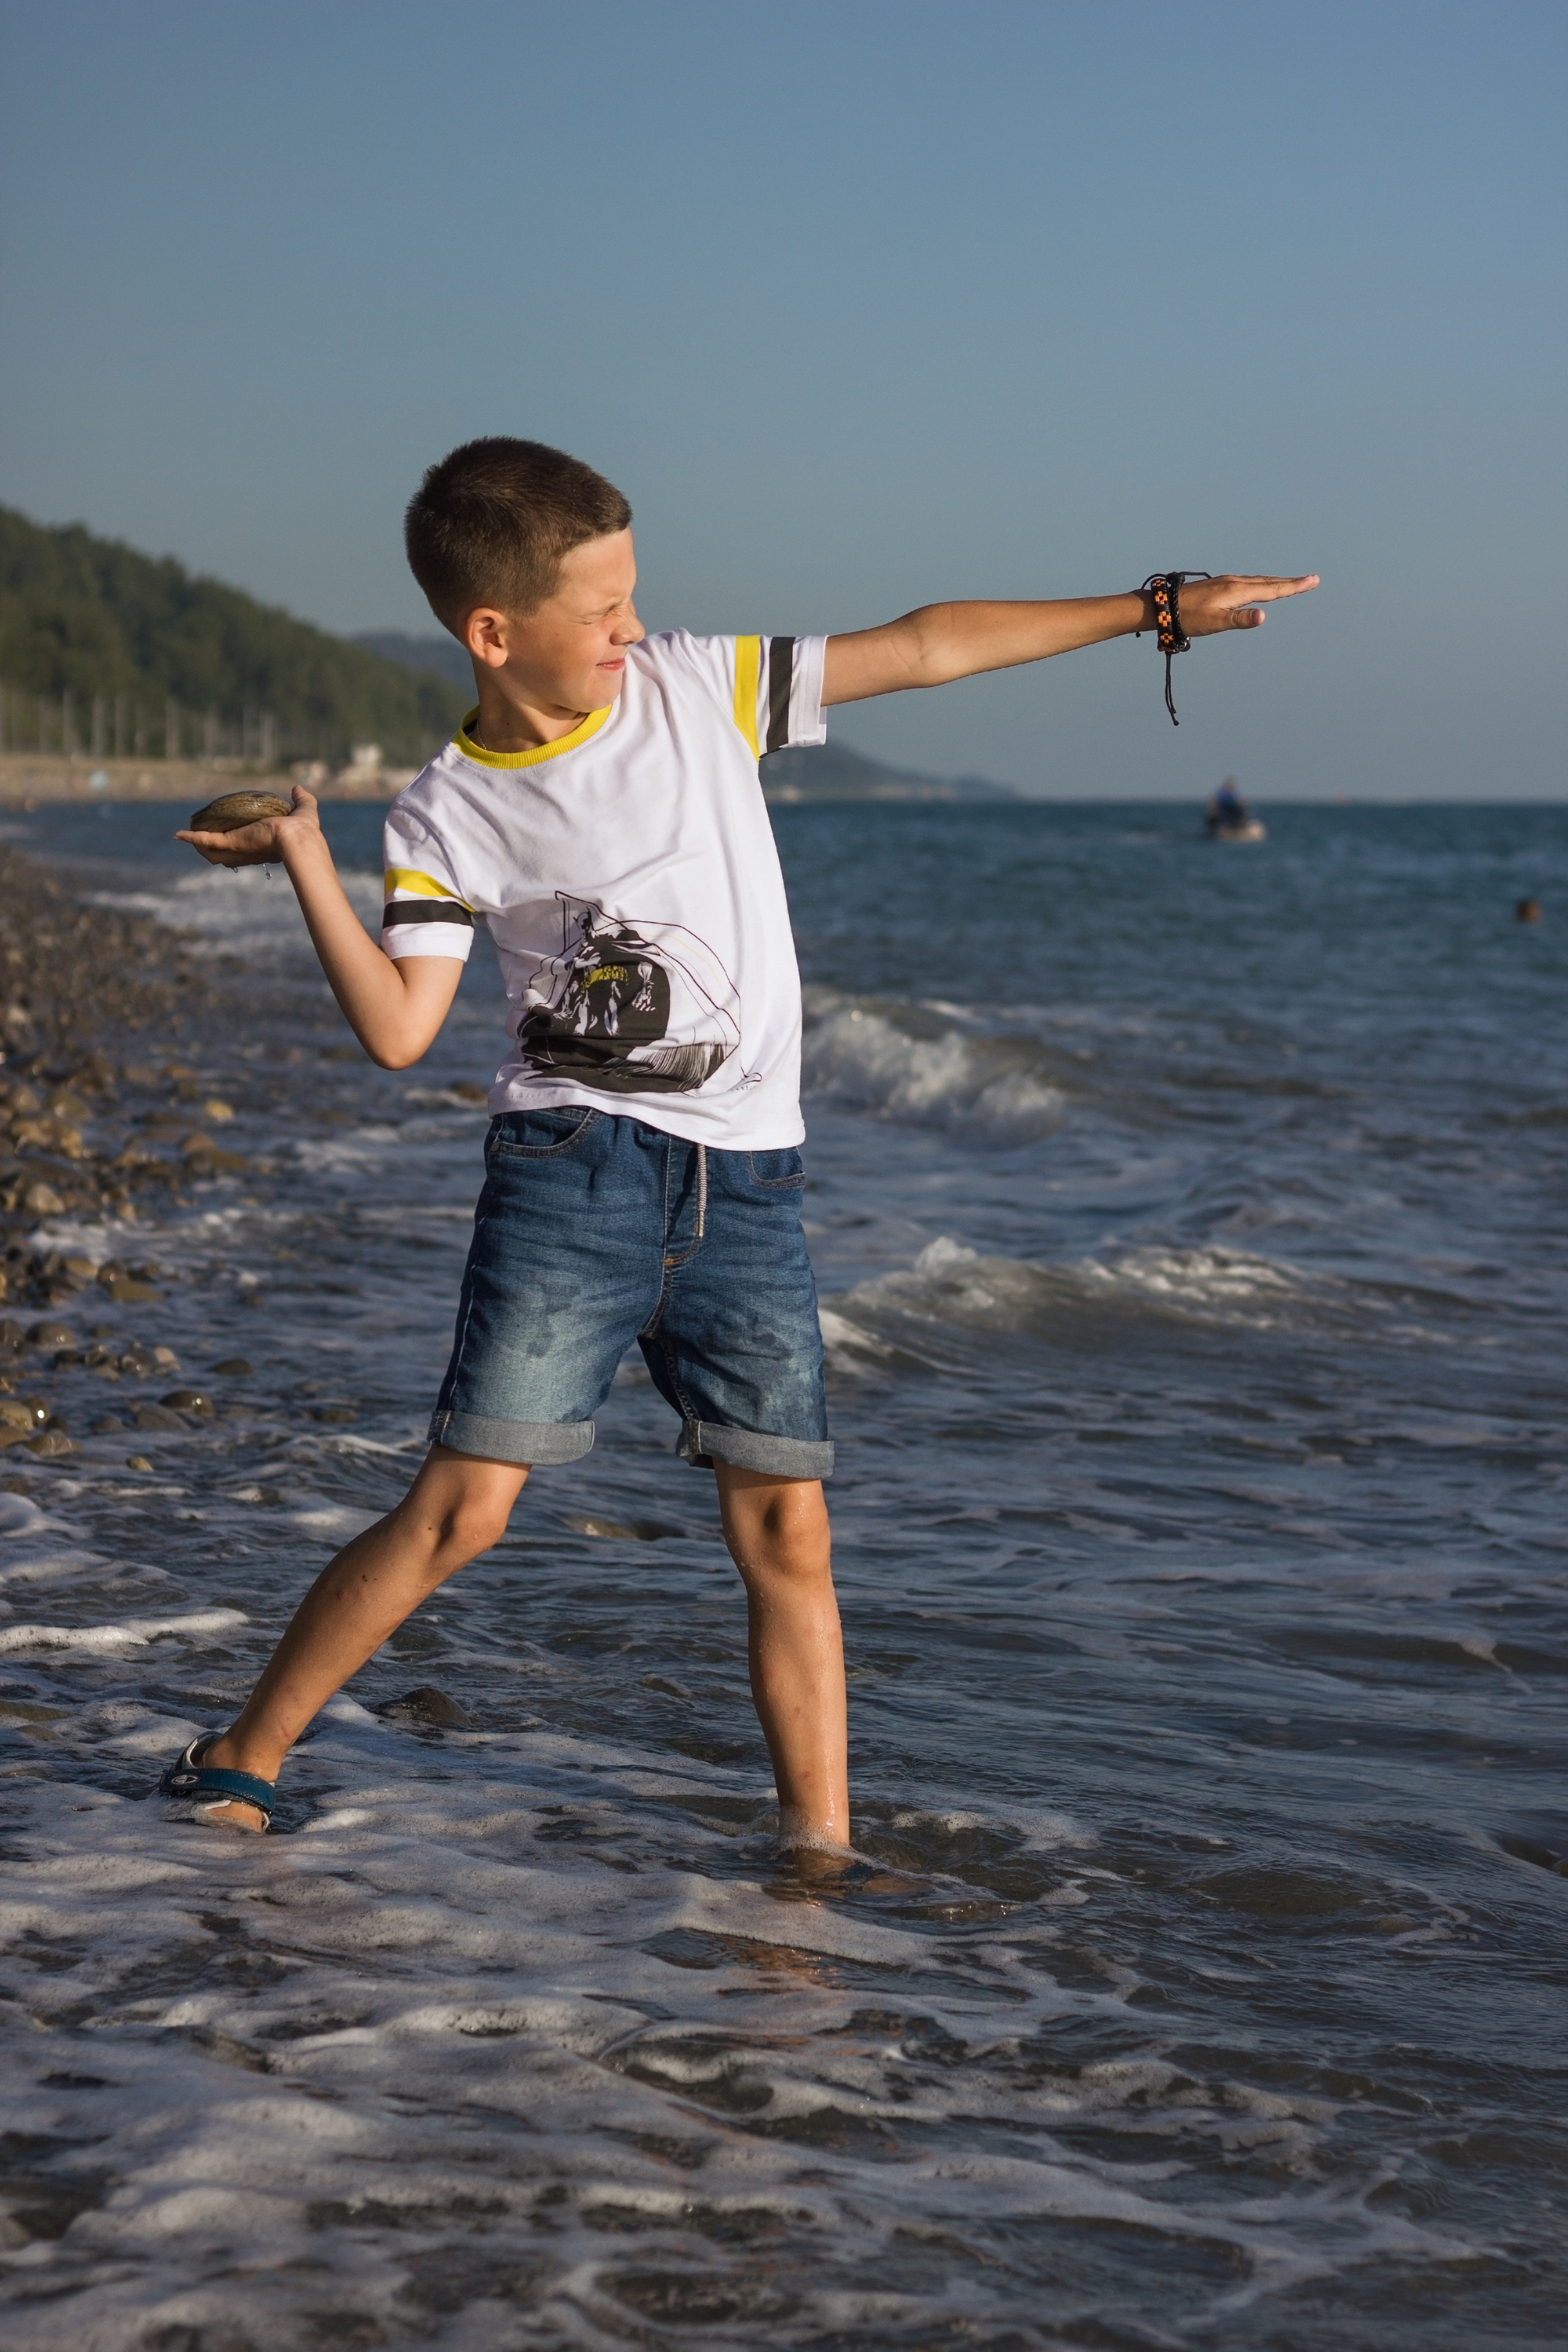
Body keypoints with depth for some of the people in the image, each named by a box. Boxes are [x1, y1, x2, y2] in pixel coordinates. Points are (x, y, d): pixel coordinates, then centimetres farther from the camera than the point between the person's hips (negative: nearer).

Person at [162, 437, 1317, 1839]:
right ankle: (242, 1763, 6)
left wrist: (1150, 608, 8)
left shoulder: (696, 687, 5)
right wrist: (308, 866, -18)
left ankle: (822, 1842, 9)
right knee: (464, 1507, -8)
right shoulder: (451, 817, -2)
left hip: (746, 1184, 3)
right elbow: (399, 1030, -10)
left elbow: (921, 652, 7)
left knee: (786, 1524, 0)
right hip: (574, 1170, -3)